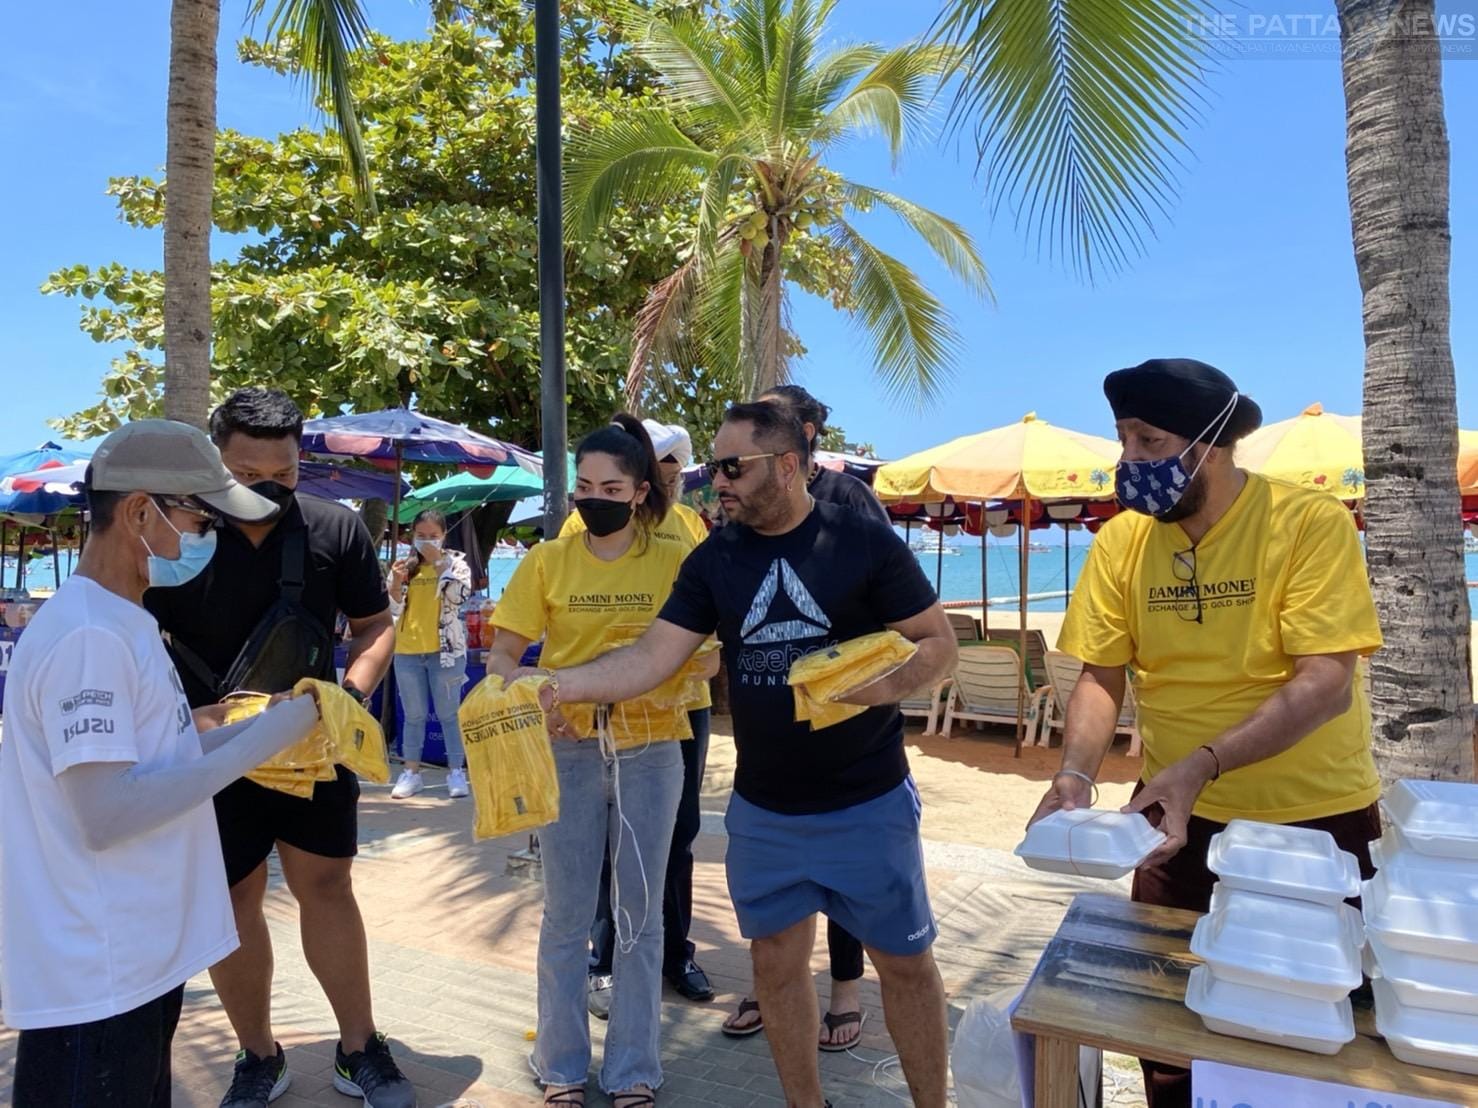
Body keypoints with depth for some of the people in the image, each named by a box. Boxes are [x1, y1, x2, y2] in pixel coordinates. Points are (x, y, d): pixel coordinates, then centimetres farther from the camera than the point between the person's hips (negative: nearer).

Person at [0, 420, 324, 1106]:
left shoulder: (122, 622, 9)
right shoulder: (87, 636, -22)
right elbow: (105, 814, -27)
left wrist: (262, 733, 2)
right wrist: (262, 739, -23)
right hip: (93, 979, -9)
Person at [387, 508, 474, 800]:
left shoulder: (456, 561, 1)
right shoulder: (404, 565, 7)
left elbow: (459, 595, -17)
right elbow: (393, 609, 3)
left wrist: (438, 562, -17)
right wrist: (396, 582, -15)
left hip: (446, 650, -3)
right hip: (407, 650, 3)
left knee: (449, 713, 3)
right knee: (414, 715, 10)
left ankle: (456, 771, 10)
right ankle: (411, 772, 18)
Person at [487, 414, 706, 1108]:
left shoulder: (673, 560, -3)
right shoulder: (548, 561, 0)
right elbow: (502, 654, 1)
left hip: (650, 749, 0)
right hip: (568, 748, 1)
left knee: (638, 913, 12)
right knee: (566, 915, 12)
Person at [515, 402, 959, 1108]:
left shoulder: (864, 541, -10)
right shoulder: (713, 559, -1)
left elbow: (939, 644, -6)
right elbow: (652, 658, -6)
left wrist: (887, 686, -25)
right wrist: (555, 684, -19)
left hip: (868, 804, -3)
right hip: (762, 809, 3)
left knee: (905, 961, 11)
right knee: (777, 958, 14)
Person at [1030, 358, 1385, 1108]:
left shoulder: (1311, 522, -15)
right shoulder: (1121, 539, -5)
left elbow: (1327, 683, -21)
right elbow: (1100, 676, -2)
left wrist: (1202, 764, -32)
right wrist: (1076, 774, -19)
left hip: (1313, 818, -3)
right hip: (1179, 816, 3)